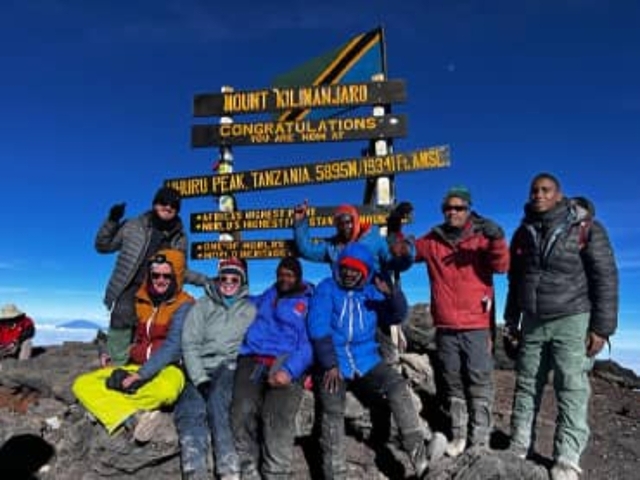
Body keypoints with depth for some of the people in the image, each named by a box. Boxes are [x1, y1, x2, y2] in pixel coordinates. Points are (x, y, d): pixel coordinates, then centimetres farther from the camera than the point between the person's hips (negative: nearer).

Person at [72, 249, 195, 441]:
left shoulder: (184, 305, -10)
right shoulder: (140, 301, 9)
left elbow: (172, 347, -20)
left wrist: (141, 375, -24)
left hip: (167, 370, -6)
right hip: (135, 368, 6)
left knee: (166, 389, -41)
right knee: (82, 384, -8)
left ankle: (111, 401, -12)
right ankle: (133, 418, -27)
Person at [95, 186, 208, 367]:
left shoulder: (179, 238, 9)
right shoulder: (134, 226, 3)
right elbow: (103, 245, 10)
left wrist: (205, 281, 8)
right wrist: (112, 221, -4)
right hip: (129, 292, -2)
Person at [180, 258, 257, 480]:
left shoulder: (251, 309, 14)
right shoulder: (202, 305, 15)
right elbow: (189, 344, 5)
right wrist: (200, 379, -8)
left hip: (232, 365, -2)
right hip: (202, 368, 2)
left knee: (217, 401, -30)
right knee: (189, 409, -24)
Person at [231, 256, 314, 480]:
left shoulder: (309, 303, 12)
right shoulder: (266, 296, 27)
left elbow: (309, 344, -1)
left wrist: (289, 370, -15)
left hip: (285, 363, -3)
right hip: (251, 360, 3)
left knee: (277, 418, -25)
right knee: (242, 413, -20)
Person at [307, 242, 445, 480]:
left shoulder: (372, 292, 13)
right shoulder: (326, 289, 3)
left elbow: (397, 316, 4)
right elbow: (318, 327, -7)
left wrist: (392, 293, -18)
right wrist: (329, 364, -16)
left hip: (366, 360, 3)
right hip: (333, 363, -2)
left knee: (398, 386, -20)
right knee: (332, 412, -19)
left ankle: (419, 453, -21)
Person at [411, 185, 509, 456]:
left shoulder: (482, 238, 1)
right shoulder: (431, 241, 8)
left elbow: (501, 266, -12)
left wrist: (497, 240, -30)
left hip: (477, 326, -3)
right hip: (445, 327, 3)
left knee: (479, 383, 0)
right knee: (453, 384, 12)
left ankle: (480, 440, 8)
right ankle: (458, 436, 23)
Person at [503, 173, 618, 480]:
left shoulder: (585, 227, -7)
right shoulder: (523, 233, 8)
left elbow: (605, 277, -9)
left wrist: (602, 326, -13)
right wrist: (511, 320, 15)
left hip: (572, 320, -5)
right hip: (532, 322, 5)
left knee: (571, 390, -4)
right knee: (526, 387, 9)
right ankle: (518, 449, 18)